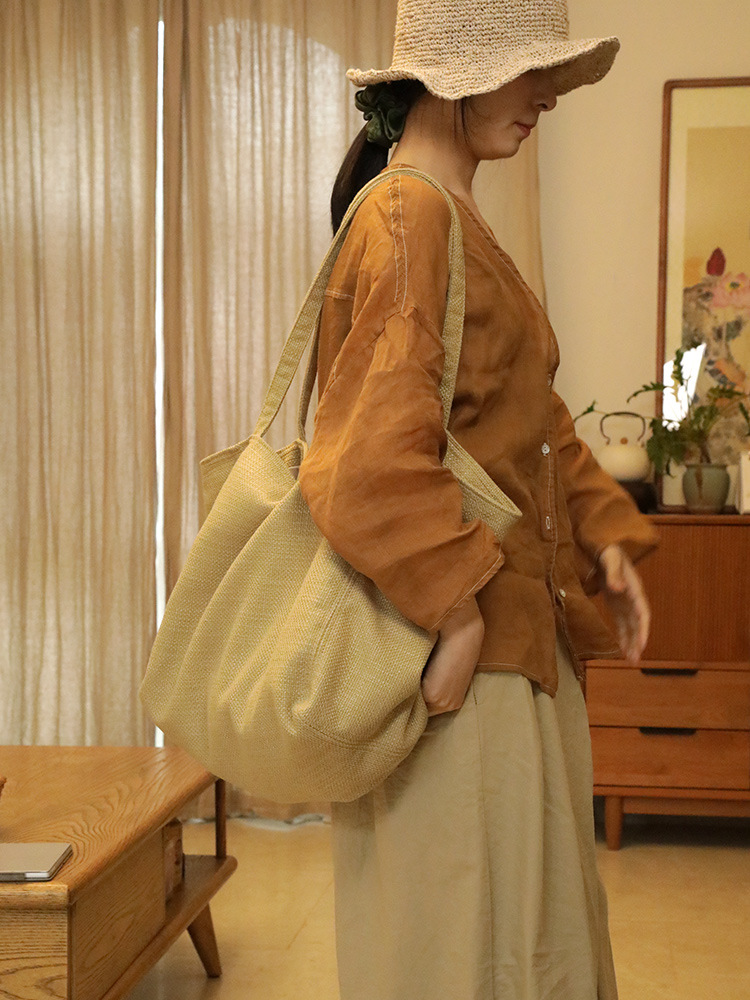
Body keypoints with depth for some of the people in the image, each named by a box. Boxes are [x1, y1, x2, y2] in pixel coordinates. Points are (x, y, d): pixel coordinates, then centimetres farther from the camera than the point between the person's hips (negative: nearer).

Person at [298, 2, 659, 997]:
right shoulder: (409, 219, -17)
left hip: (521, 643, 10)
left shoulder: (462, 223, 15)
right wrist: (461, 610, -23)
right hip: (461, 656, -10)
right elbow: (369, 463, -28)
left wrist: (606, 533, 6)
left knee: (538, 908, 20)